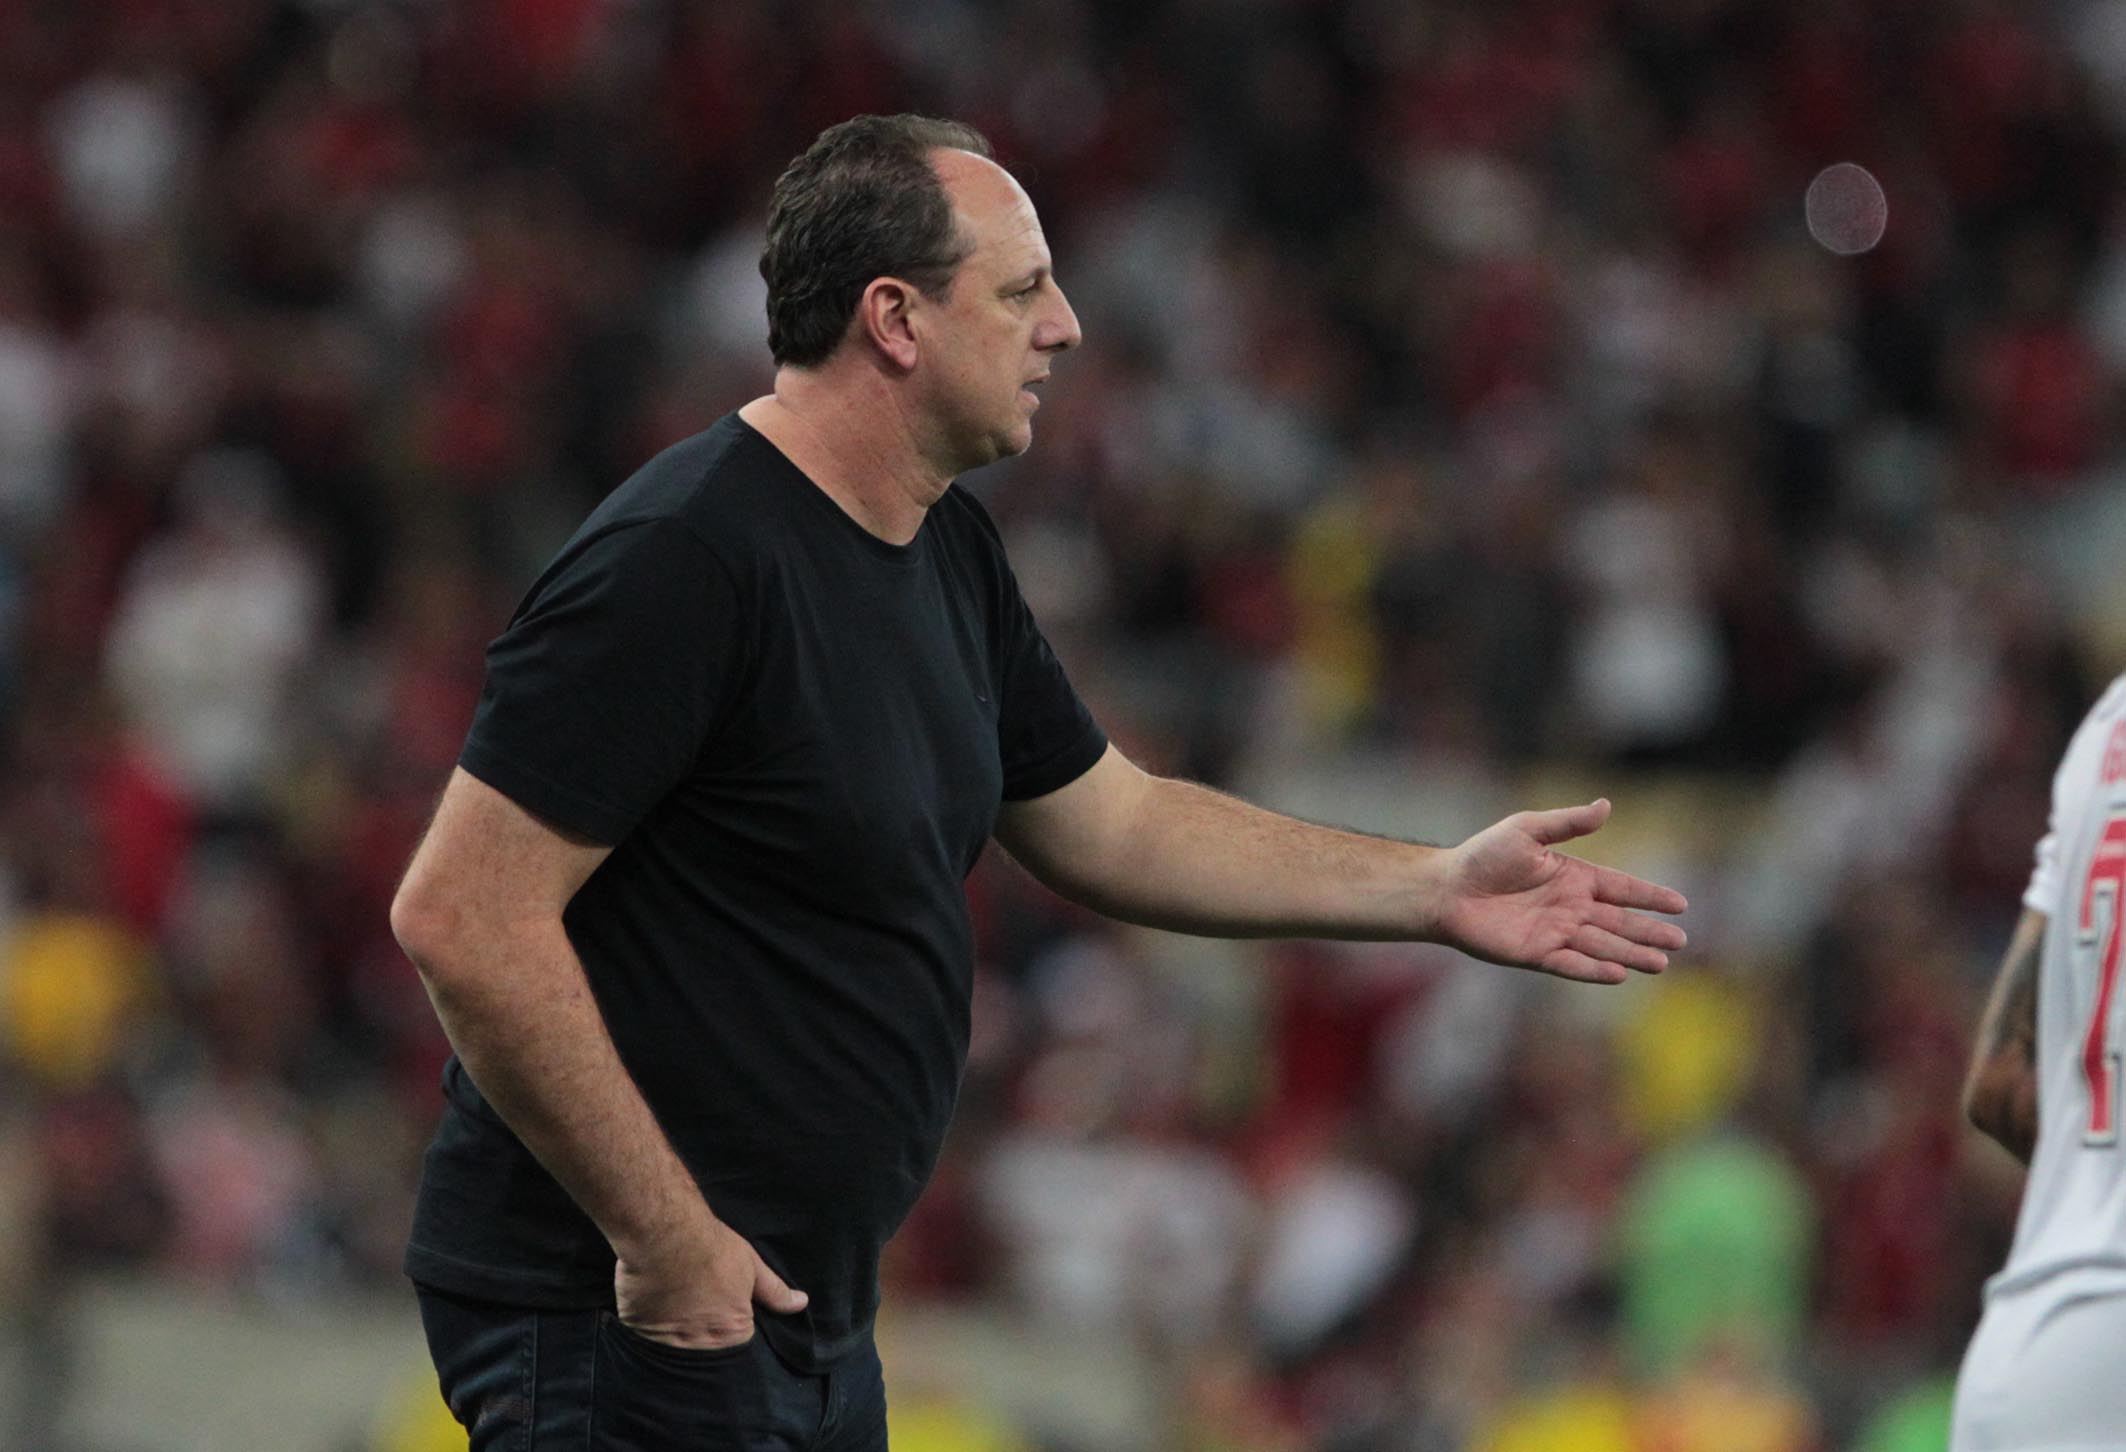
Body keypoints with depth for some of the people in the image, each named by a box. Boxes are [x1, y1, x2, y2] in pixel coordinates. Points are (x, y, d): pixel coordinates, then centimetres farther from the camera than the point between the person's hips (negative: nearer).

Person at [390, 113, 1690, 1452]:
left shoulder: (947, 557, 10)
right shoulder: (683, 562, -20)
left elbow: (1107, 824, 23)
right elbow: (463, 917, -23)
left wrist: (1435, 893, 16)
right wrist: (662, 1237, -21)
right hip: (630, 1320, -9)